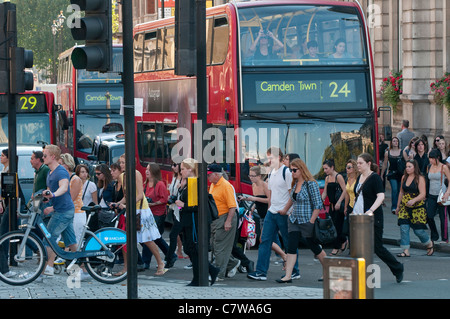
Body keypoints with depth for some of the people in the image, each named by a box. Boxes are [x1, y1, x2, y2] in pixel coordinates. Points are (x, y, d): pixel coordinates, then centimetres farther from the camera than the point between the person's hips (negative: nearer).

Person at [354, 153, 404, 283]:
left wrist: (371, 210, -34)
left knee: (377, 247, -2)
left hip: (373, 218, -8)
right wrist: (353, 211, 20)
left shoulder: (375, 178, -11)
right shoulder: (360, 178, 13)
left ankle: (398, 268, 18)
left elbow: (381, 196, -23)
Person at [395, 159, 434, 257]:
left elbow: (423, 194, -17)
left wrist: (414, 200, -33)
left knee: (418, 230, -2)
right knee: (403, 228, -8)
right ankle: (406, 251, -3)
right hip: (405, 207, 5)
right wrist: (398, 206, 20)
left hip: (418, 207, -5)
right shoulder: (404, 177, 8)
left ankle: (429, 244, 27)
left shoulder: (420, 178, -9)